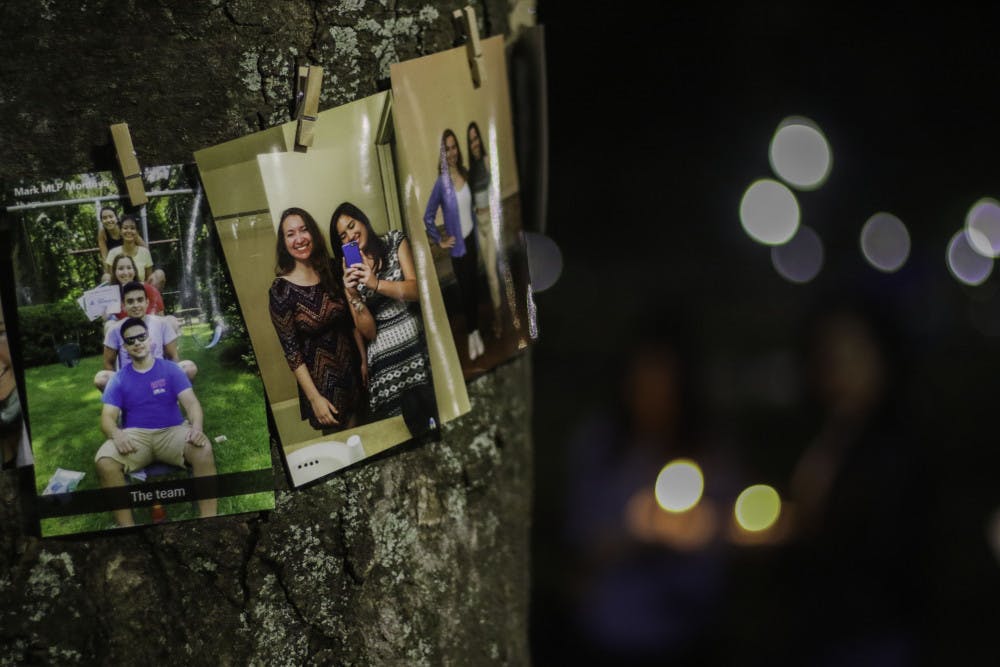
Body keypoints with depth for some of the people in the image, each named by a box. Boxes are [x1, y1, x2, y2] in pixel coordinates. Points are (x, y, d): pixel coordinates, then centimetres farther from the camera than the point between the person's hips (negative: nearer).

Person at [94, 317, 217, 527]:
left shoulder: (170, 370, 8)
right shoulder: (119, 379, 10)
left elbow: (191, 402, -3)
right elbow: (107, 417, 1)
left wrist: (197, 427, -26)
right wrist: (117, 435, -24)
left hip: (172, 431, -1)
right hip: (136, 436, 1)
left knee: (203, 449, -34)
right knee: (104, 461, -31)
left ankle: (209, 520, -30)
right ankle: (127, 527, -25)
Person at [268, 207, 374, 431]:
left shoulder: (333, 271, -4)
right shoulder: (280, 290, -16)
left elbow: (354, 321, 7)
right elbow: (291, 350, -14)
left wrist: (363, 359, 7)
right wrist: (314, 398, -16)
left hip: (351, 368, 4)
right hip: (320, 379, -4)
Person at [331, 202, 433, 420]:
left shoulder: (395, 241, 10)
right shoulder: (350, 271, 10)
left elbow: (417, 289, 0)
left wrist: (377, 284, -13)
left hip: (415, 344, 0)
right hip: (383, 360, 0)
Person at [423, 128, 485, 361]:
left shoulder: (466, 174, 1)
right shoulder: (441, 183, -14)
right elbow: (427, 218, -9)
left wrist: (478, 244, 13)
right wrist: (440, 241, -7)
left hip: (471, 240, 4)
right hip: (457, 246, -4)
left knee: (474, 287, 14)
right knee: (465, 291, 6)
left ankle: (477, 331, 27)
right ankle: (470, 335, 20)